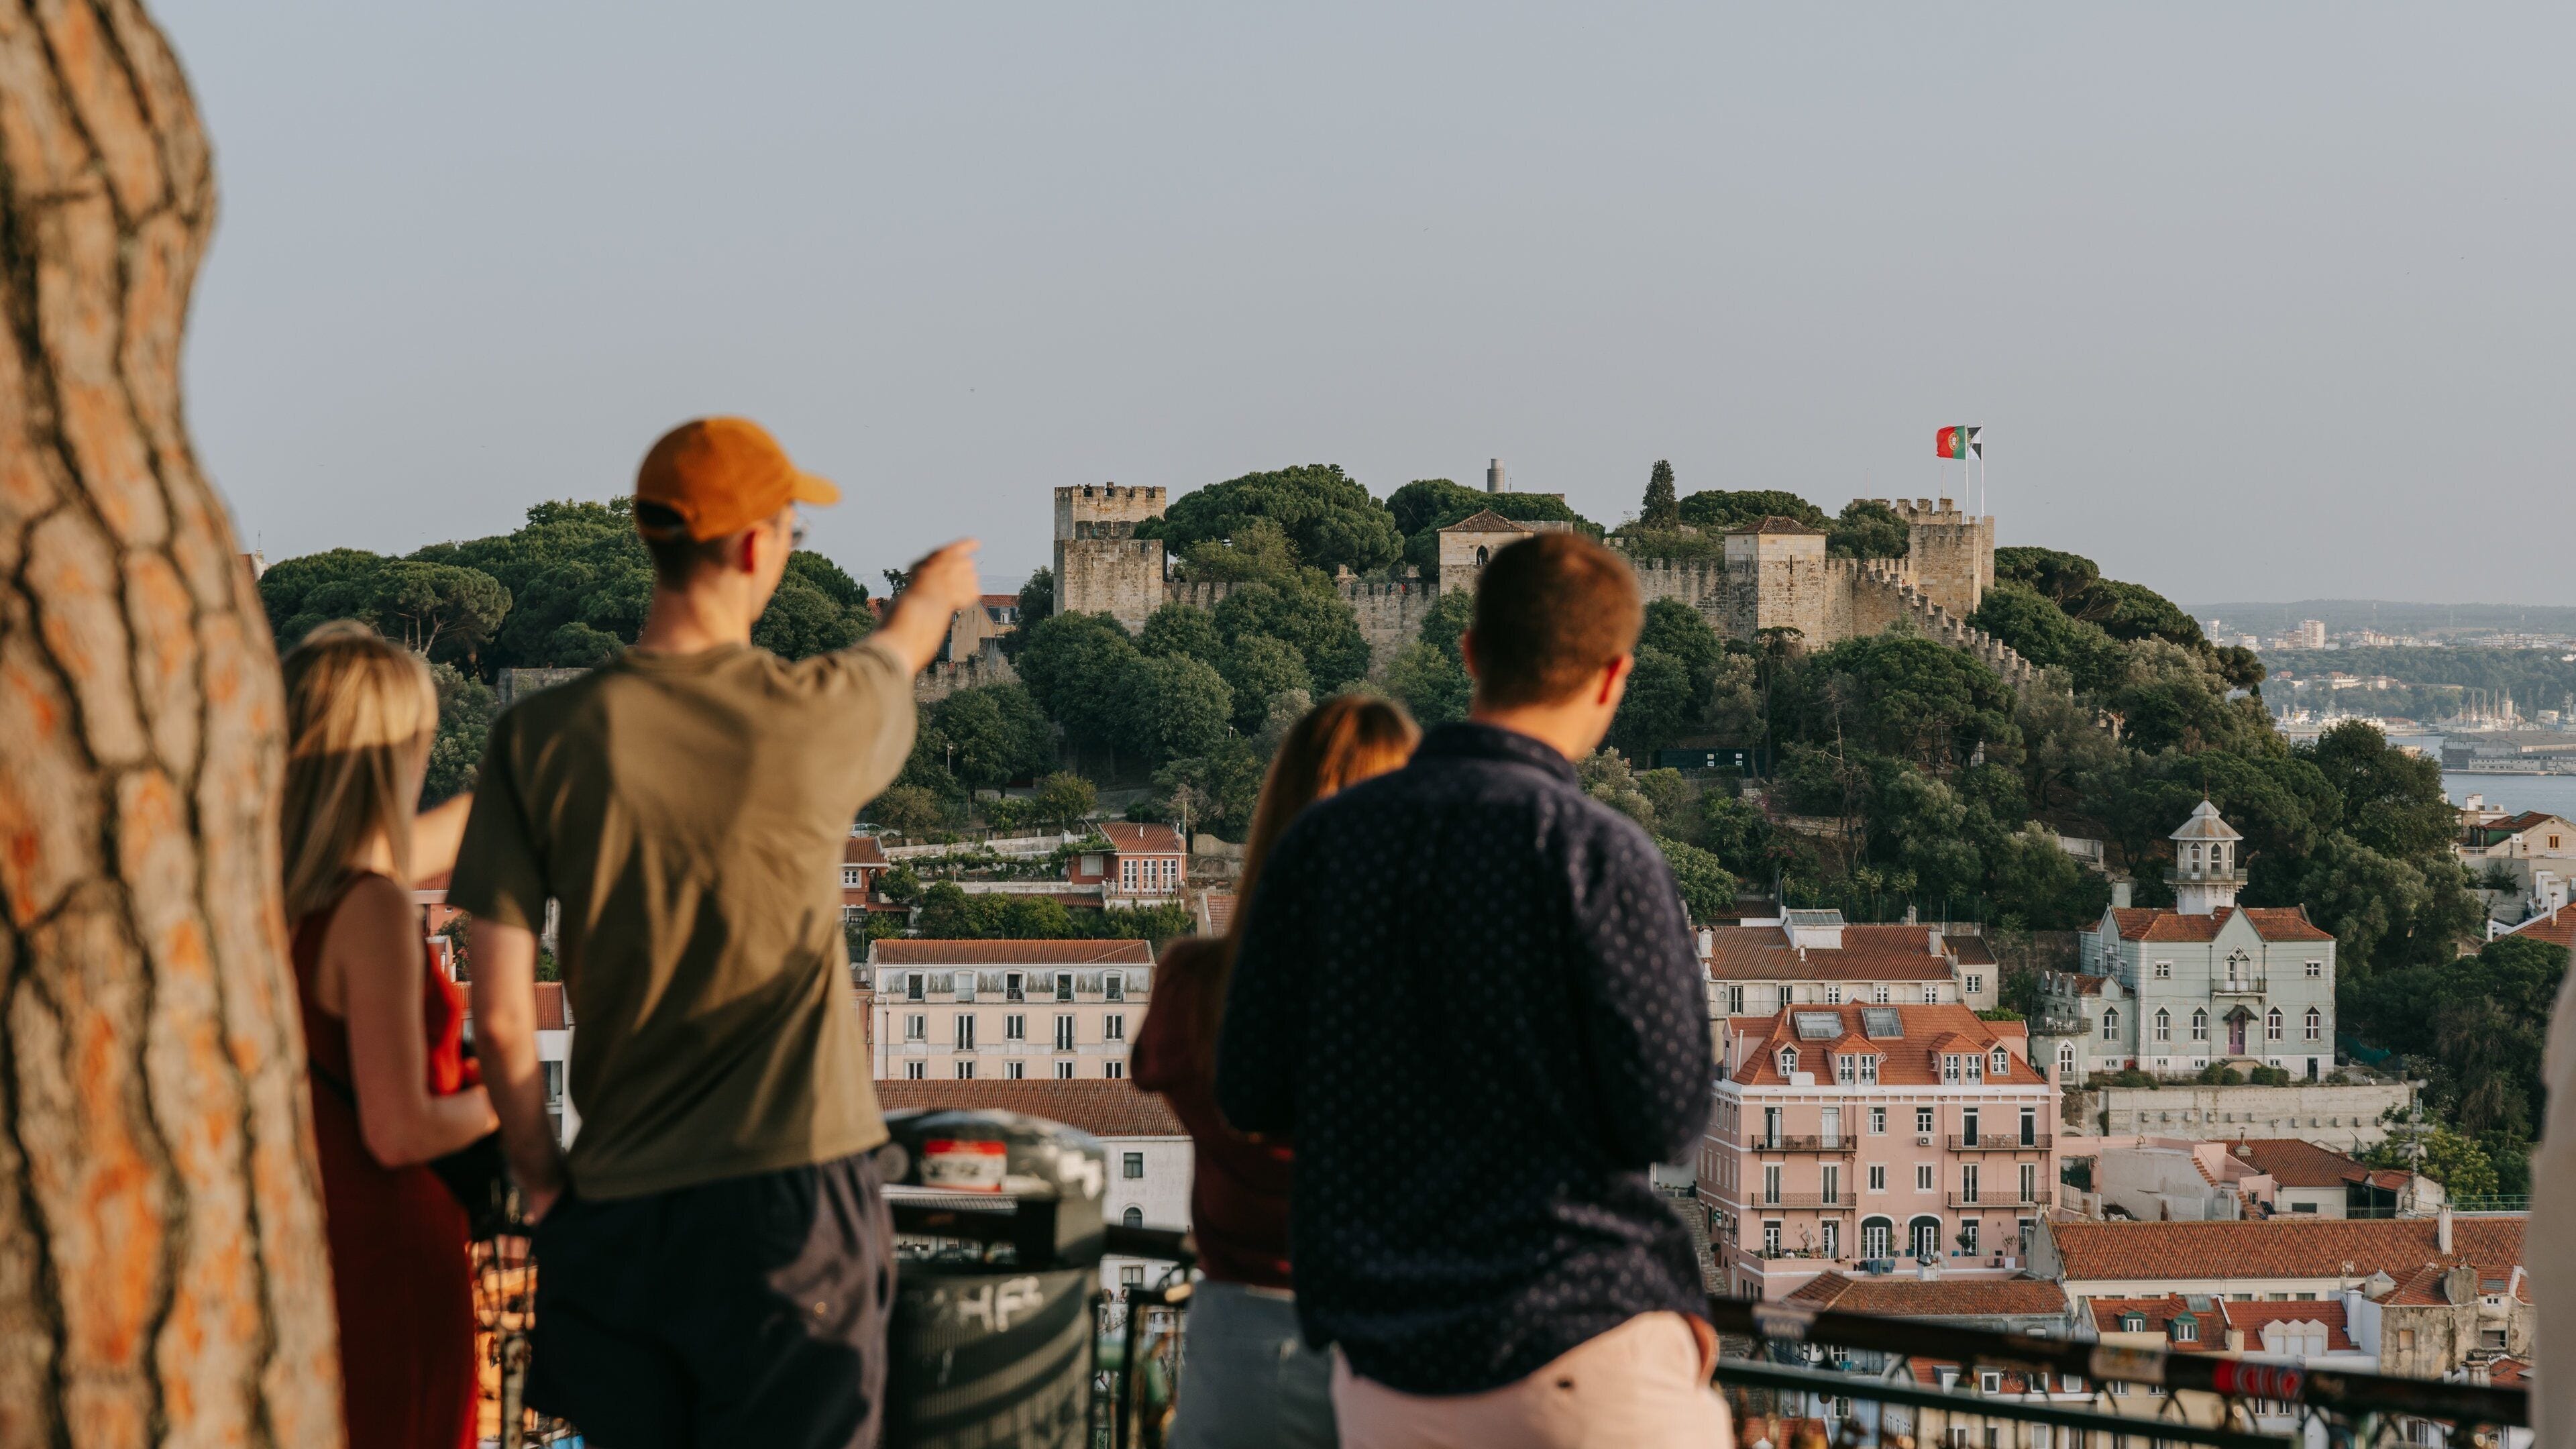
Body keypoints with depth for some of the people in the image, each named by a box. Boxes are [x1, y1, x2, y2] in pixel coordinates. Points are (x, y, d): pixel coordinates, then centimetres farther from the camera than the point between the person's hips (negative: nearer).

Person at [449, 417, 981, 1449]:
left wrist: (541, 1181, 13)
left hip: (616, 1211, 3)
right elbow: (900, 648, 21)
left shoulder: (540, 738, -3)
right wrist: (936, 589, 44)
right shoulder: (817, 718, -7)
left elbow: (500, 1018, -3)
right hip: (787, 1205, -3)